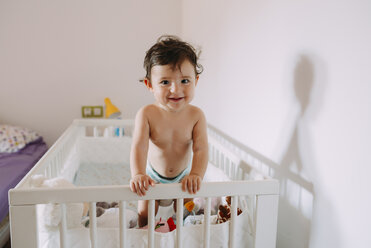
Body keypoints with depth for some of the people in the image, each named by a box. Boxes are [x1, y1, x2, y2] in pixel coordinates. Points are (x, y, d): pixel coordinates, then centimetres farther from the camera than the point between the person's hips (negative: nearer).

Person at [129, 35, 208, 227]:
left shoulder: (196, 115, -21)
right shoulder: (147, 114, -25)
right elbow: (139, 146, -33)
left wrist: (196, 175, -43)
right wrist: (138, 174, -50)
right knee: (145, 216, 8)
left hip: (183, 175, 1)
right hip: (153, 175, -1)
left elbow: (201, 149, -26)